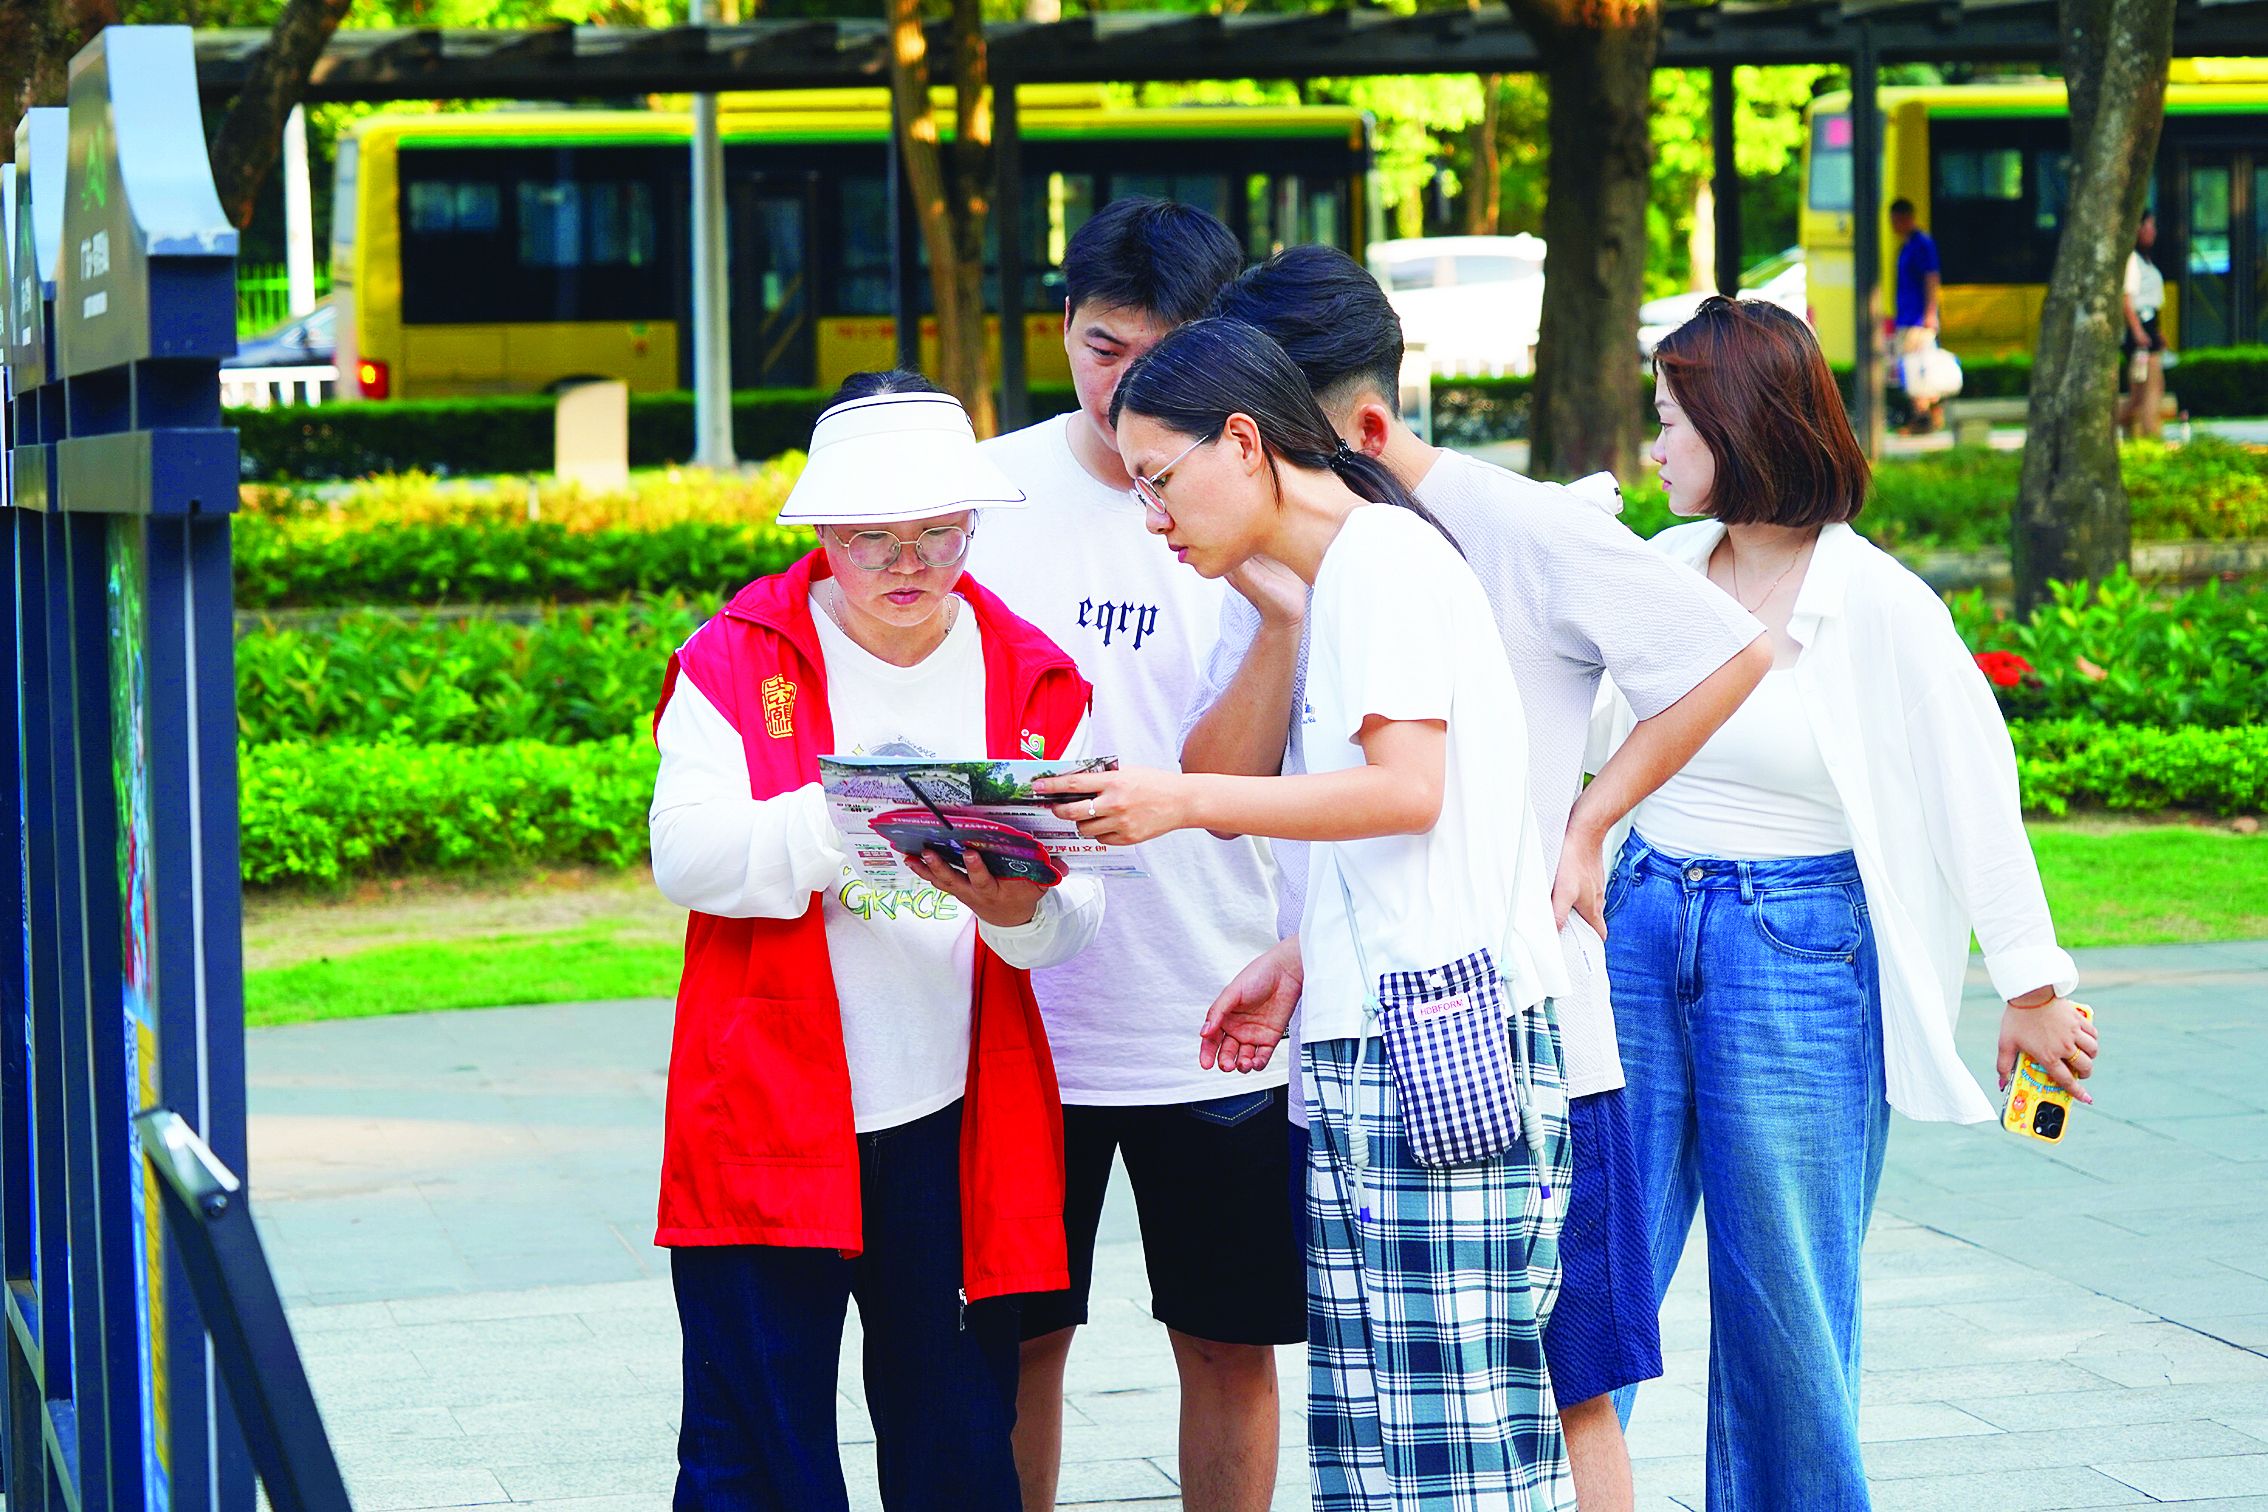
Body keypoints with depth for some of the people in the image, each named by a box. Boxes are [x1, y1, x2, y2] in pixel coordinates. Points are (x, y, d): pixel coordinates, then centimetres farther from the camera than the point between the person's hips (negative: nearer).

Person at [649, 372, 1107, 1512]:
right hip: (767, 1114, -2)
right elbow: (685, 855, -12)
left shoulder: (1032, 679, 7)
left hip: (957, 1128, 2)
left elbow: (1079, 917, 2)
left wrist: (1017, 908, -22)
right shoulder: (737, 659, 1)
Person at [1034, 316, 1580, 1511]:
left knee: (1449, 1416, -10)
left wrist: (1185, 801, -14)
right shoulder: (1344, 572, 21)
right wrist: (1294, 967, 17)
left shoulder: (1380, 552, -7)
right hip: (1372, 1035, 10)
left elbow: (1408, 785, -18)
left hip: (1434, 1041, -10)